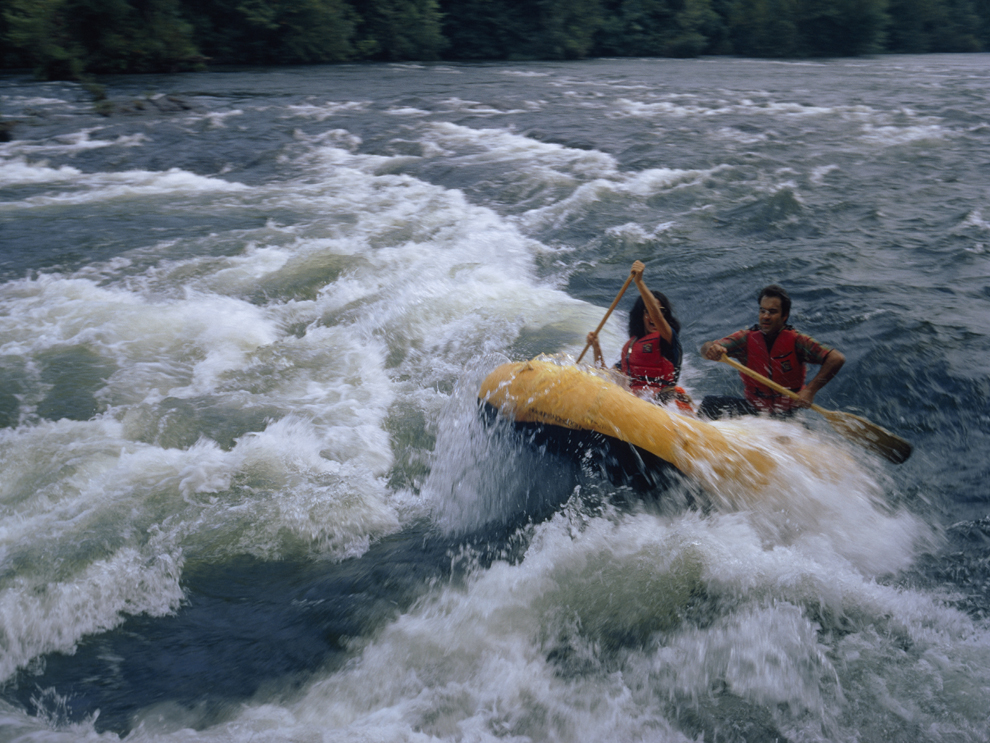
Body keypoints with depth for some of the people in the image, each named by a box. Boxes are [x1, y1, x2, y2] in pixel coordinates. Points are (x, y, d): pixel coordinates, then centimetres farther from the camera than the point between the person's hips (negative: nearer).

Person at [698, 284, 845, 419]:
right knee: (710, 402, -17)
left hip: (786, 415, -1)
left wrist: (811, 389, -30)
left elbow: (837, 359, -21)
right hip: (753, 409, 1)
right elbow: (707, 349, -20)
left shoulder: (795, 340, -14)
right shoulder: (747, 338, -8)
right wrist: (711, 349, -45)